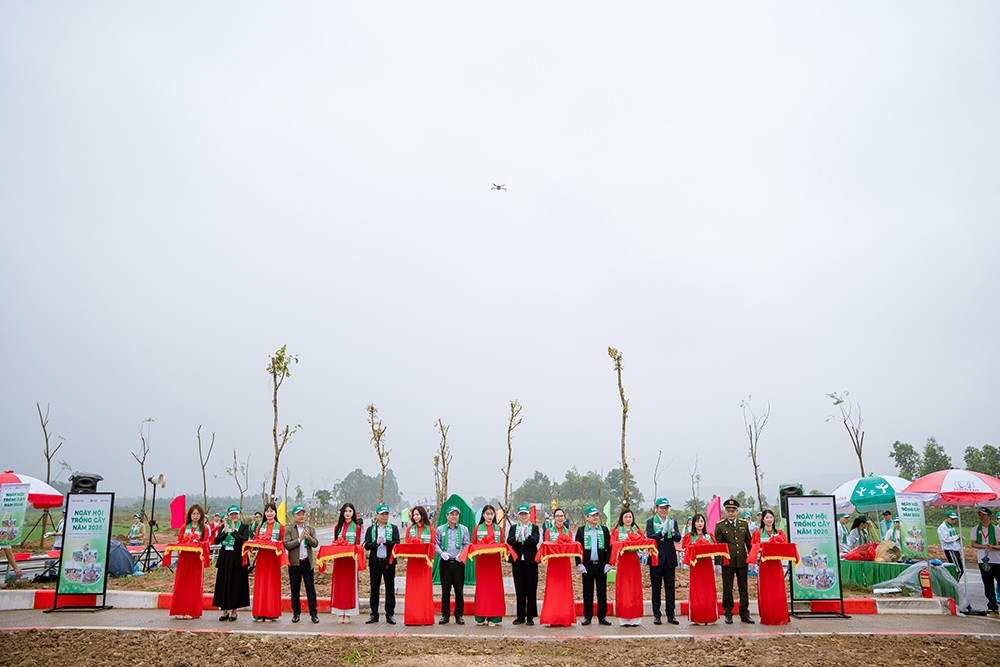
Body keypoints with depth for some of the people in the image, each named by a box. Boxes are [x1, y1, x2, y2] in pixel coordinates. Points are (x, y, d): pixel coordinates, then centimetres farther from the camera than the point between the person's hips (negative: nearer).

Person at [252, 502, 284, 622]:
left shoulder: (280, 527, 6)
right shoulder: (260, 526, 14)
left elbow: (283, 543, 4)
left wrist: (275, 543, -16)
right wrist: (259, 542, -11)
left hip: (274, 557, -2)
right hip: (262, 557, 2)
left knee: (273, 584, -2)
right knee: (260, 584, 0)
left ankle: (272, 613, 1)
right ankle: (260, 613, 3)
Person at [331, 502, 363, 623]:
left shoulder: (356, 527, 3)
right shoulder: (338, 527, 11)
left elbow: (357, 544, 1)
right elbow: (334, 542, 13)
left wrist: (351, 548, -17)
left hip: (351, 559, -2)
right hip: (339, 558, 2)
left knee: (350, 584, -1)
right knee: (339, 584, 1)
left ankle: (348, 614, 3)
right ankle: (341, 613, 6)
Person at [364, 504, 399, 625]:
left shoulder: (393, 528, 7)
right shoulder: (370, 529, 9)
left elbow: (397, 543, -5)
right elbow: (367, 546, 0)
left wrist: (386, 541, -19)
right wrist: (376, 543, -17)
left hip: (389, 562, -1)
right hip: (375, 562, 1)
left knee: (390, 589, 2)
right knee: (374, 589, 6)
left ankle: (390, 614, 8)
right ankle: (374, 614, 14)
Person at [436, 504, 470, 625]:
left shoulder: (463, 529, 8)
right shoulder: (440, 529, 8)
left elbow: (467, 545, 7)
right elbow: (436, 544, 7)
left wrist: (462, 554, -9)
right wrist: (441, 553, -10)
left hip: (459, 562, 0)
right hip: (445, 562, 0)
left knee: (459, 590, 2)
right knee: (445, 589, 3)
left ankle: (459, 615, 11)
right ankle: (445, 615, 12)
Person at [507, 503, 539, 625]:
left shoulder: (534, 528, 6)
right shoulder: (513, 528, 11)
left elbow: (535, 541, -11)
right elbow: (509, 542, -4)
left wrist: (527, 537, -31)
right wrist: (516, 538, -24)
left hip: (530, 561, -2)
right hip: (518, 562, 2)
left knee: (531, 590, 0)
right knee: (519, 590, 6)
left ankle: (530, 617, 7)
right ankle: (520, 616, 13)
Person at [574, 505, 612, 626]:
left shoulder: (604, 529, 7)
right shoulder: (581, 530, 4)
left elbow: (609, 547, 5)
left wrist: (608, 563, -5)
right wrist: (579, 564, -8)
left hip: (601, 565, 1)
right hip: (587, 565, -1)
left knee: (602, 592, 5)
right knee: (587, 592, 4)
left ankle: (602, 616, 12)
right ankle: (587, 617, 12)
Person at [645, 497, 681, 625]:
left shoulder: (673, 521, 9)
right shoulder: (651, 522, 0)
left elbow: (678, 539, -1)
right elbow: (649, 537, -13)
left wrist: (672, 531, -22)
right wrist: (662, 532, -28)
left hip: (670, 558, 3)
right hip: (656, 558, -2)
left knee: (670, 587, 6)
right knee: (656, 588, 5)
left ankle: (670, 615, 13)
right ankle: (656, 615, 11)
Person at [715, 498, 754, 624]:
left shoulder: (744, 524, 10)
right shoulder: (720, 525, 0)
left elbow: (749, 543, 13)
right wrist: (717, 563, -6)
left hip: (742, 561, 3)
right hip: (727, 562, -3)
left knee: (744, 588, 7)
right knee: (727, 589, 4)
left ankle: (744, 614, 15)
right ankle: (728, 614, 13)